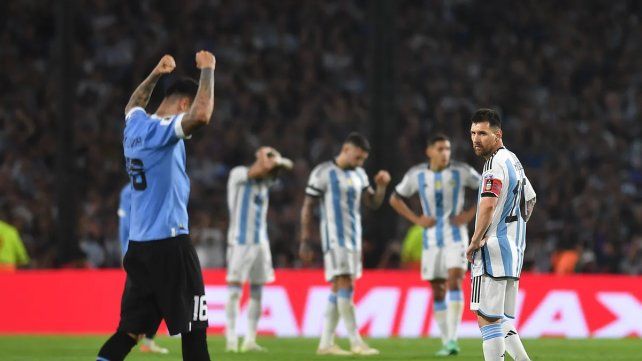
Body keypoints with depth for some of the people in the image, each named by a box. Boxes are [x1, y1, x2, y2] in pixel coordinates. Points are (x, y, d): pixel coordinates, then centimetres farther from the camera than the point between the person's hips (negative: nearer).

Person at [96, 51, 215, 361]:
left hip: (138, 244, 8)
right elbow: (201, 115, -32)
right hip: (169, 243, -8)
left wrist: (155, 75, 39)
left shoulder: (135, 124, 11)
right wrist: (207, 70, -19)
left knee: (130, 329, 7)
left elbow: (133, 105, 37)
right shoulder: (163, 130, -13)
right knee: (193, 330, -3)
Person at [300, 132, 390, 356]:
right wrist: (305, 242, -10)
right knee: (345, 286, -13)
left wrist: (381, 186, -3)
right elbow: (307, 208, -7)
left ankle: (326, 343, 10)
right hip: (334, 238, -8)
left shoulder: (359, 174, 13)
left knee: (339, 290, 7)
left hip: (354, 238, 8)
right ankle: (356, 343, -15)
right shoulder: (323, 173, -8)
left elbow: (373, 203, 16)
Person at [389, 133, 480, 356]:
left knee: (454, 282, -20)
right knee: (438, 291, 5)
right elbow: (395, 199, 12)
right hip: (432, 238, 3)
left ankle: (452, 339, -23)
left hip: (456, 237, -3)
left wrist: (470, 214, -7)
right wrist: (416, 219, -1)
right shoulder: (416, 175, -1)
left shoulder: (461, 171, -6)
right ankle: (446, 342, 13)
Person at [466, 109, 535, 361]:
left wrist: (475, 241, -16)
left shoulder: (495, 163, -12)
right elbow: (530, 201, 33)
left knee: (487, 319, -9)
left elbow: (488, 204, -25)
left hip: (493, 251, -10)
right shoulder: (513, 161, 19)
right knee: (503, 321, 13)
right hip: (514, 251, 10)